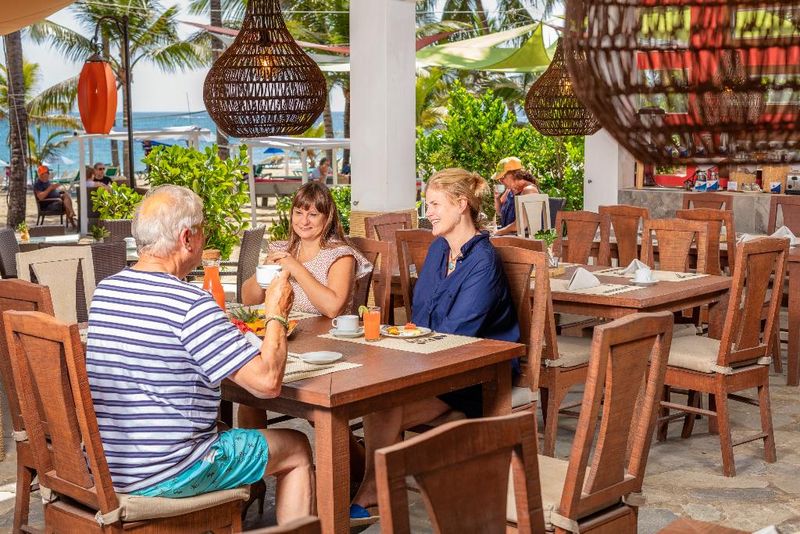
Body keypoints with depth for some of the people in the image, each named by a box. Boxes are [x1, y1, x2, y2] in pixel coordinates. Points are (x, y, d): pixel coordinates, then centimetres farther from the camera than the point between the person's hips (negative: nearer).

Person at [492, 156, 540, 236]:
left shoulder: (529, 190, -13)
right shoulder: (509, 190, 11)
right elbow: (500, 213, 26)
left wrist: (499, 232, -15)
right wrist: (497, 197, 7)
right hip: (507, 235, 8)